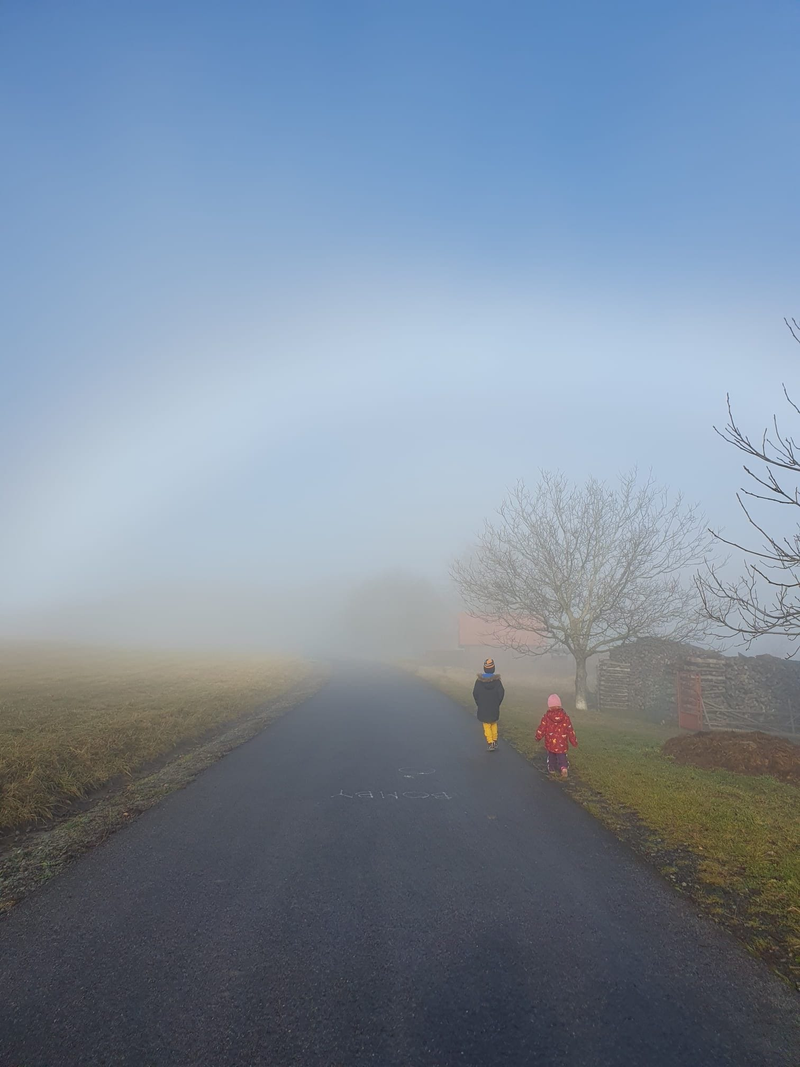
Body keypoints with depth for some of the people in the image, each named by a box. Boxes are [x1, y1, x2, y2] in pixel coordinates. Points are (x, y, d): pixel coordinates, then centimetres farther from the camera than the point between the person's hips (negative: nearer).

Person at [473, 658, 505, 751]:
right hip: (494, 708, 1)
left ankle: (490, 743, 0)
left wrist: (478, 704, 6)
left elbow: (475, 693, -7)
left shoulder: (479, 680, -10)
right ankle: (495, 742, 20)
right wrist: (497, 703, 6)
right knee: (494, 724, 20)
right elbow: (501, 692, -8)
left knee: (487, 726, 8)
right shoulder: (497, 680, -10)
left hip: (483, 708, -1)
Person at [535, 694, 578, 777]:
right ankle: (564, 767, -16)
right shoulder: (565, 717, -6)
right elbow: (570, 731, 0)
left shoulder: (546, 717, -11)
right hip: (562, 745, 0)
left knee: (551, 757, 21)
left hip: (550, 744, 0)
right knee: (562, 757, 9)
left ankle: (552, 769, 29)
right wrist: (574, 742, 12)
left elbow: (541, 729, -6)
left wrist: (538, 737, 14)